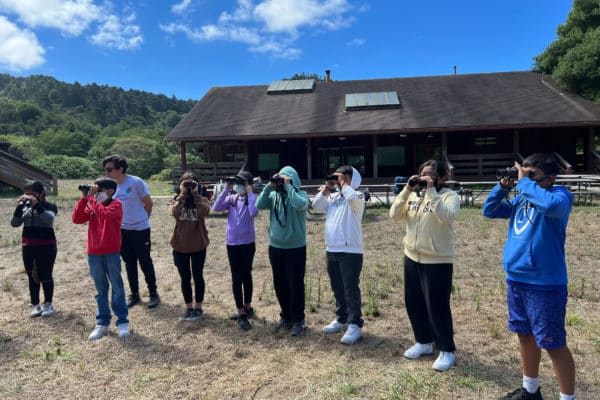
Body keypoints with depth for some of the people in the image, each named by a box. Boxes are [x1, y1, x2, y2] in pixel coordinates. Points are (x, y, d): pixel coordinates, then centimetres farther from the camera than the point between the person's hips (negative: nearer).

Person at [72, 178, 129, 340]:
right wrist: (84, 198, -4)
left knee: (117, 288, 3)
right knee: (101, 290, 13)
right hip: (93, 254, 5)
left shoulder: (116, 204, -5)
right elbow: (77, 219, 1)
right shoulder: (91, 205, 12)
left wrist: (91, 198, -16)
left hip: (111, 253, -5)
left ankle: (122, 322, 13)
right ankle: (102, 324, 21)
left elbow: (104, 214, -24)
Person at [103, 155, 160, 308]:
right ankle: (134, 294, 26)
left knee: (145, 262, 4)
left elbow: (149, 203, -6)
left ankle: (153, 293, 17)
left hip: (140, 229, -5)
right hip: (122, 230, 5)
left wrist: (141, 219, 6)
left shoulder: (136, 182, -14)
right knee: (129, 263, 13)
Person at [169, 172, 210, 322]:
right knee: (185, 278, 12)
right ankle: (188, 308, 27)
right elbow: (174, 212, -22)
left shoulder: (202, 200, -4)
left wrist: (195, 193, -21)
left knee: (197, 277, 9)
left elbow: (204, 211, -27)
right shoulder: (176, 200, 0)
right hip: (180, 246, 2)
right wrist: (183, 194, -20)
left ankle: (198, 308, 24)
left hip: (198, 245, -2)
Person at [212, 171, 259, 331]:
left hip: (247, 243, -3)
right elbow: (216, 208, -10)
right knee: (236, 278, 4)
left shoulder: (251, 199, -8)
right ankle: (242, 313, 13)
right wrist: (226, 189, -10)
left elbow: (254, 212, -28)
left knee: (246, 276, 12)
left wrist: (250, 193, -20)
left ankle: (247, 307, 31)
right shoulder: (231, 198, 2)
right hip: (231, 243, 3)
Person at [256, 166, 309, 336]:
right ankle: (286, 316, 32)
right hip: (275, 247, 5)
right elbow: (259, 205, -9)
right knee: (280, 285, 15)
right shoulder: (274, 195, 4)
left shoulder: (300, 194, -6)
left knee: (295, 285, 1)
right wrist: (269, 186, -13)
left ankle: (298, 320, 15)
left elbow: (300, 205, -28)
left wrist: (288, 186, -20)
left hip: (295, 248, -5)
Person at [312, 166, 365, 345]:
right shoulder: (333, 196, 13)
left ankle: (355, 325, 7)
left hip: (350, 251, -7)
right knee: (337, 288, 17)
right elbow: (316, 205, 8)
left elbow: (351, 198, -28)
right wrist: (326, 188, 2)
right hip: (332, 250, 7)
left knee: (351, 289, -2)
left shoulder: (357, 196, -6)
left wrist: (343, 184, -12)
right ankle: (342, 319, 31)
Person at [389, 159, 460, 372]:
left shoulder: (450, 195, -9)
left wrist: (431, 191, -26)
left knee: (437, 307, 1)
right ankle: (423, 342, 36)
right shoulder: (414, 195, 7)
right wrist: (407, 190, -11)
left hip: (437, 261, -6)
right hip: (412, 258, 7)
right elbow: (394, 214, -3)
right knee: (414, 304, 16)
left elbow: (446, 216, -29)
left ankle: (447, 350, 21)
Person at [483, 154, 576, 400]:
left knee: (554, 344, 2)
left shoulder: (561, 195, -10)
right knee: (525, 336, 20)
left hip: (545, 284, -8)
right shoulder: (521, 199, 10)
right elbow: (489, 211, 13)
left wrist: (523, 182, -21)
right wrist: (503, 186, -1)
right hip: (516, 279, 8)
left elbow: (549, 205, -34)